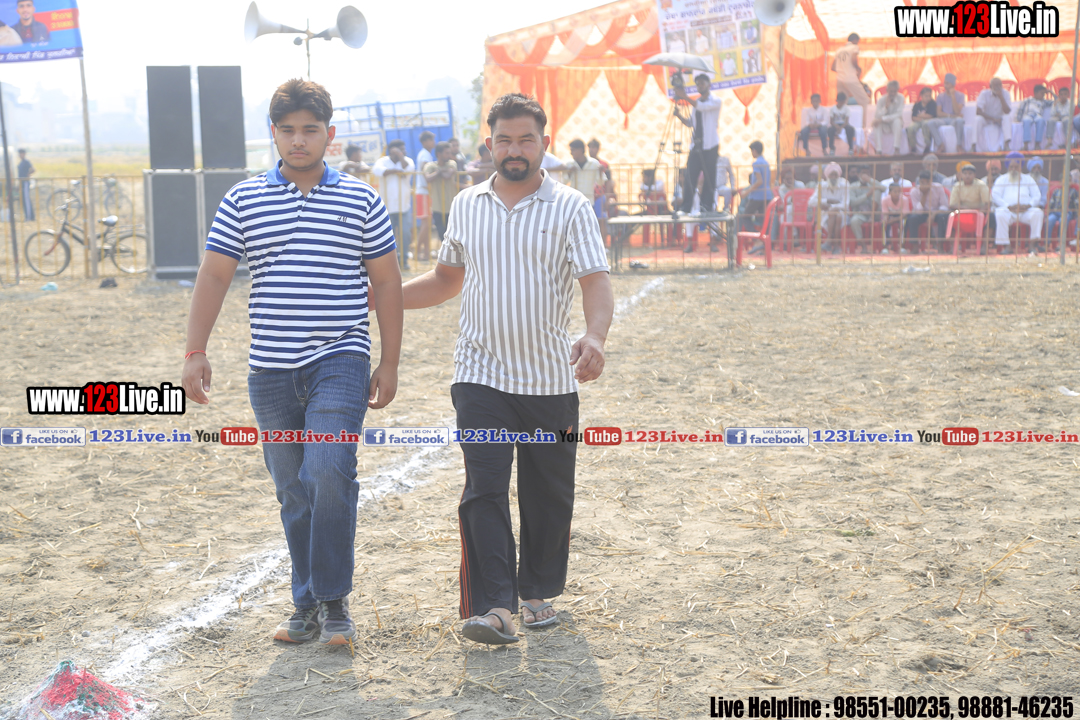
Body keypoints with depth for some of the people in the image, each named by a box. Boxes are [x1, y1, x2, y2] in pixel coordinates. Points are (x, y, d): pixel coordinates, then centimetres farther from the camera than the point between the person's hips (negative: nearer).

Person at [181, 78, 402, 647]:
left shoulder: (361, 200, 4)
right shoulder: (244, 199, 7)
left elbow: (385, 281, 7)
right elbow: (213, 276, 7)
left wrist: (390, 363, 4)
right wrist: (196, 352, 0)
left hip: (341, 362, -2)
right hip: (271, 370, 3)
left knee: (328, 474, -18)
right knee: (293, 492, 8)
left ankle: (334, 600, -3)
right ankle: (307, 604, 21)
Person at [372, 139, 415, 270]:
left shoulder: (407, 160, 8)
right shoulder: (383, 161, 3)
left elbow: (409, 169, -15)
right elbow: (378, 170, -20)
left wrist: (400, 156, -11)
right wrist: (395, 171, -17)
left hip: (404, 205, 1)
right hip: (388, 205, -1)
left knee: (405, 233, -5)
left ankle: (404, 260, 6)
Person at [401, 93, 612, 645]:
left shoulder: (570, 208, -1)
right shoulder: (466, 206, 9)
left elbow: (595, 282, -12)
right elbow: (447, 280, 21)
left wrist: (594, 337, -33)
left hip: (551, 381, -1)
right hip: (482, 376, 1)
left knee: (548, 496, 9)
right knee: (484, 490, -9)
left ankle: (538, 593, 27)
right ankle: (494, 606, -9)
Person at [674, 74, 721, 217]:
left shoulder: (715, 101, -1)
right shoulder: (695, 102, 17)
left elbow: (703, 107, -20)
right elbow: (690, 123, 15)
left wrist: (685, 98, -26)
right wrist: (679, 115, -2)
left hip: (710, 146, -5)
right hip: (696, 145, 5)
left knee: (709, 178, -4)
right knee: (690, 178, -2)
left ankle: (707, 207, 0)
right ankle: (685, 207, -2)